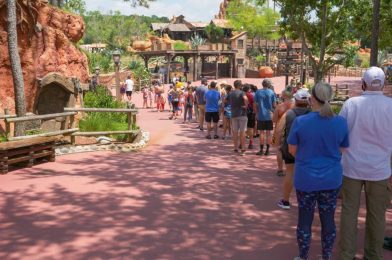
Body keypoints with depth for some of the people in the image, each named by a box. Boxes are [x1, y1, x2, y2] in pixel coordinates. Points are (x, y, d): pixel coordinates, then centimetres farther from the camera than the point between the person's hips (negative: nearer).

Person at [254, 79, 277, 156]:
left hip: (260, 116, 0)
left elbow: (255, 105, 1)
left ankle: (261, 150, 4)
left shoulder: (258, 92, 0)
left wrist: (257, 113, 12)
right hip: (269, 115, 0)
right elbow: (274, 105, -1)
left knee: (262, 132, 4)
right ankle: (267, 150, 7)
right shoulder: (271, 92, -2)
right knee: (268, 133, 5)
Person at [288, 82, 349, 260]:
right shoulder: (341, 122, -7)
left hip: (306, 178, -2)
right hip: (332, 178, 2)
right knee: (328, 219, 14)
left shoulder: (300, 121, -13)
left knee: (305, 219, 11)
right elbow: (343, 150, 4)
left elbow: (292, 150, -3)